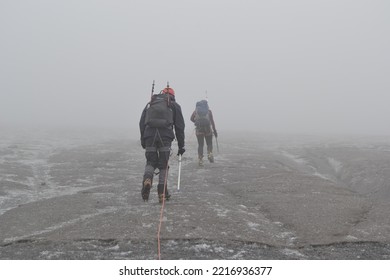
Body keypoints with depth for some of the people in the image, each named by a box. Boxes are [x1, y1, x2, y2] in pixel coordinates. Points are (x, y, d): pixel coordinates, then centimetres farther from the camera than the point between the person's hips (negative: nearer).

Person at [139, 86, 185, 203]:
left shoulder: (150, 104, 24)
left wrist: (143, 140, 21)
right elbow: (179, 126, 13)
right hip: (165, 136, -2)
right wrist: (181, 145, 15)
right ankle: (162, 193, 6)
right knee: (163, 165, 7)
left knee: (150, 162, 15)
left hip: (149, 136, 2)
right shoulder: (174, 105, 18)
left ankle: (147, 180, -15)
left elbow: (142, 123, 16)